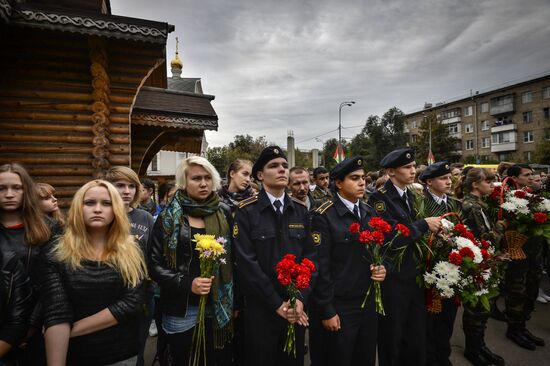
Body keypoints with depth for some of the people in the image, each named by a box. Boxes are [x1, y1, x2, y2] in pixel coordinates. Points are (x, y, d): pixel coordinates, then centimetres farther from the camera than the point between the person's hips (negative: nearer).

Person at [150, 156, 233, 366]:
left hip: (219, 309, 2)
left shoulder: (224, 214, 2)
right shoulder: (169, 217, -5)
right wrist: (187, 284, -19)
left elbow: (232, 259, 6)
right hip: (182, 312, -2)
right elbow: (155, 264, -7)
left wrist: (235, 301, 4)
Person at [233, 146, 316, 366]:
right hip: (261, 308, -3)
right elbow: (246, 263, -14)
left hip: (296, 309, 4)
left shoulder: (301, 211, 4)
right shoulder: (246, 212, -9)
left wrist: (300, 298, -10)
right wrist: (277, 303, -13)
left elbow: (310, 256, 0)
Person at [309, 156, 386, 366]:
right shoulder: (324, 216, -14)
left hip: (369, 302, 6)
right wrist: (326, 311, -14)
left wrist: (382, 268, -5)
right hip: (338, 307, -6)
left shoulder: (370, 213, 7)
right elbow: (320, 266, -15)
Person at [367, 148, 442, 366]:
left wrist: (434, 231, -2)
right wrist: (424, 225, -17)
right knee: (392, 339, 11)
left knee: (417, 336, 17)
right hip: (392, 279, -7)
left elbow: (412, 231, 15)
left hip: (414, 275, 7)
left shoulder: (410, 196, 10)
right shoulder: (379, 199, -16)